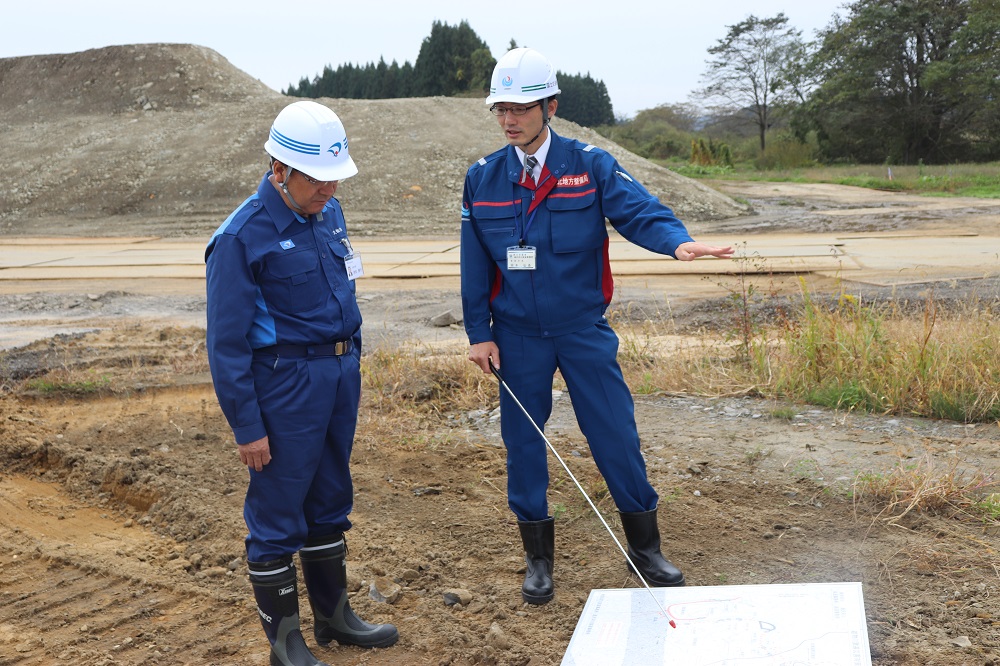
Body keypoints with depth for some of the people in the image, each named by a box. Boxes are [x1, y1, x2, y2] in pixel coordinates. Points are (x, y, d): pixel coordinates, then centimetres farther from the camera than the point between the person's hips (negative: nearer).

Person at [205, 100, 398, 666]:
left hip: (342, 373, 7)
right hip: (286, 381, -7)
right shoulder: (242, 237, -16)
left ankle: (335, 614, 32)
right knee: (277, 513, 4)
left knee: (330, 503, 18)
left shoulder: (328, 213, 5)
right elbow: (227, 343, -14)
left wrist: (352, 364, 17)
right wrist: (246, 427, -12)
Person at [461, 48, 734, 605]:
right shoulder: (483, 179, 1)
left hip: (584, 330, -2)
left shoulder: (590, 166, -6)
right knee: (523, 443, 8)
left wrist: (678, 241, -42)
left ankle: (646, 548, 19)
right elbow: (475, 263, 4)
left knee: (616, 436, 0)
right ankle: (539, 558, 25)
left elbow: (640, 210, -21)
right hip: (517, 336, 2)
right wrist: (479, 333, 1)